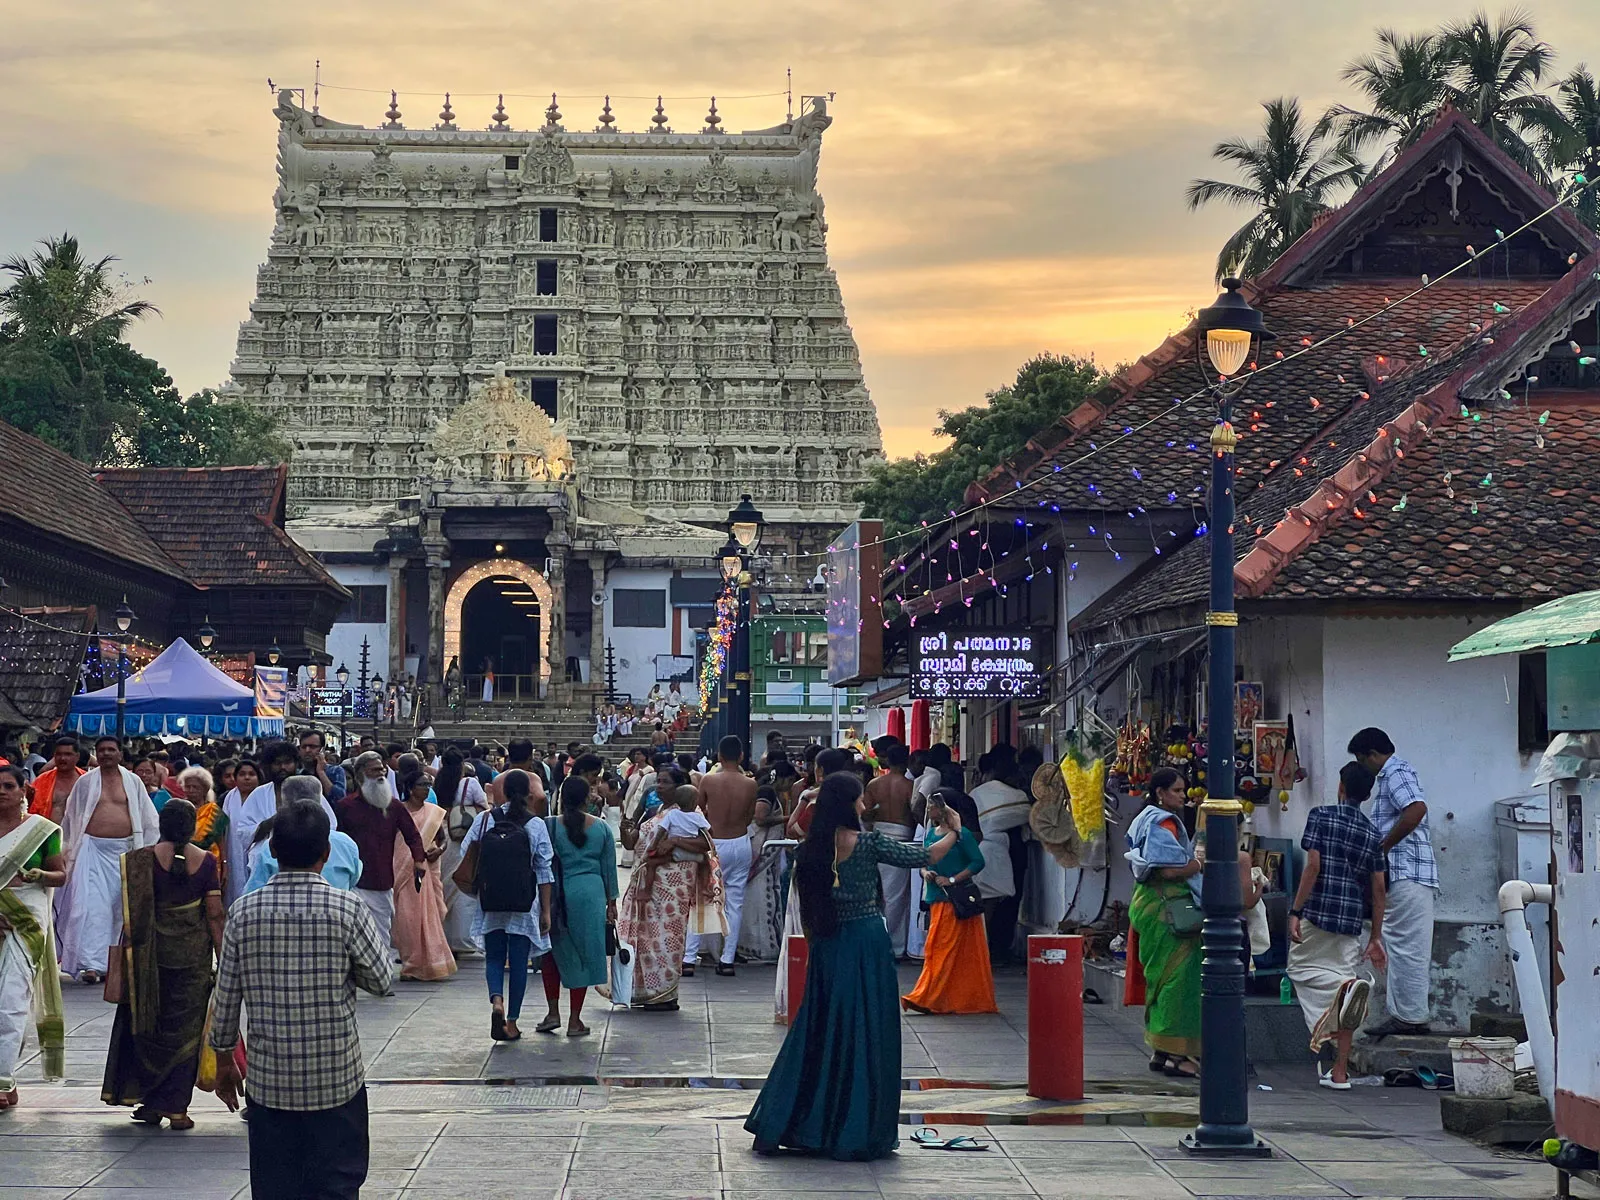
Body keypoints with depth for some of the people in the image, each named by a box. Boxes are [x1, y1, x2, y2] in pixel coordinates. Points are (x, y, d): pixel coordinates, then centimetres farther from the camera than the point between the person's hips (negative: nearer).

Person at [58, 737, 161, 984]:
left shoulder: (132, 782, 7)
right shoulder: (85, 782, 6)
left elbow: (148, 818, 10)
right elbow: (71, 818, 13)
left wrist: (149, 846, 4)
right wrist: (69, 848, 11)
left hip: (123, 850, 1)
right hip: (92, 848, -1)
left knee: (118, 906, 5)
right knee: (91, 905, -12)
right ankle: (91, 963, -16)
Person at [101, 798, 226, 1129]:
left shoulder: (144, 859, -5)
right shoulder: (205, 861, -3)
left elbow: (133, 911, -7)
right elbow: (214, 914, -4)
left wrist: (127, 945, 2)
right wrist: (223, 956, 2)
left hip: (153, 952, 0)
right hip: (194, 953, 0)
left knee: (148, 1025, 14)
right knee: (185, 1027, 7)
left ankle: (149, 1102, 16)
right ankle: (176, 1107, 6)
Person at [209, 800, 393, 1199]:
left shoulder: (243, 912, -4)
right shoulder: (348, 910, -11)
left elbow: (226, 997, 1)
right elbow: (381, 979, -2)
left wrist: (224, 1059, 14)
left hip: (269, 1079, 2)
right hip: (336, 1077, -2)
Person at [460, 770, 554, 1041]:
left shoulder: (485, 820, -2)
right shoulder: (536, 825, -5)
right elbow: (544, 871, -3)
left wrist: (476, 887, 18)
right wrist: (546, 911, 3)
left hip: (491, 903, 1)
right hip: (524, 904, -1)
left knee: (494, 957, 13)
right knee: (519, 962, 8)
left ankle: (496, 1000, -14)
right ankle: (511, 1023, 10)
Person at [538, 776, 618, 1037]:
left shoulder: (550, 826, -4)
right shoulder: (601, 827, 2)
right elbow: (609, 867, 7)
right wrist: (611, 902, 15)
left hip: (558, 893, -1)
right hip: (591, 892, 1)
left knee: (553, 951, 14)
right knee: (583, 953, 6)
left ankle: (553, 1012, 9)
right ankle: (575, 1020, 8)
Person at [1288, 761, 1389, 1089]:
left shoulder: (1321, 815, -2)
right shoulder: (1372, 833, 10)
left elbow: (1313, 866, -11)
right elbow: (1378, 888, 9)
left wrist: (1295, 911, -9)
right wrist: (1376, 937, 13)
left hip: (1318, 913, -4)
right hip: (1352, 920, 4)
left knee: (1300, 966, 13)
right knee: (1342, 971, 8)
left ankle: (1348, 986, -21)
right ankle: (1340, 1072, 4)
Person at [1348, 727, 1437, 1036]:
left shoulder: (1395, 773, -9)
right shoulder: (1394, 773, 24)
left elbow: (1417, 808, -26)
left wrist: (1382, 847, -20)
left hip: (1407, 873, -11)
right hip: (1402, 874, 11)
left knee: (1406, 947, -8)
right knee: (1396, 945, 13)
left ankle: (1411, 1017, -7)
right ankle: (1402, 1014, 16)